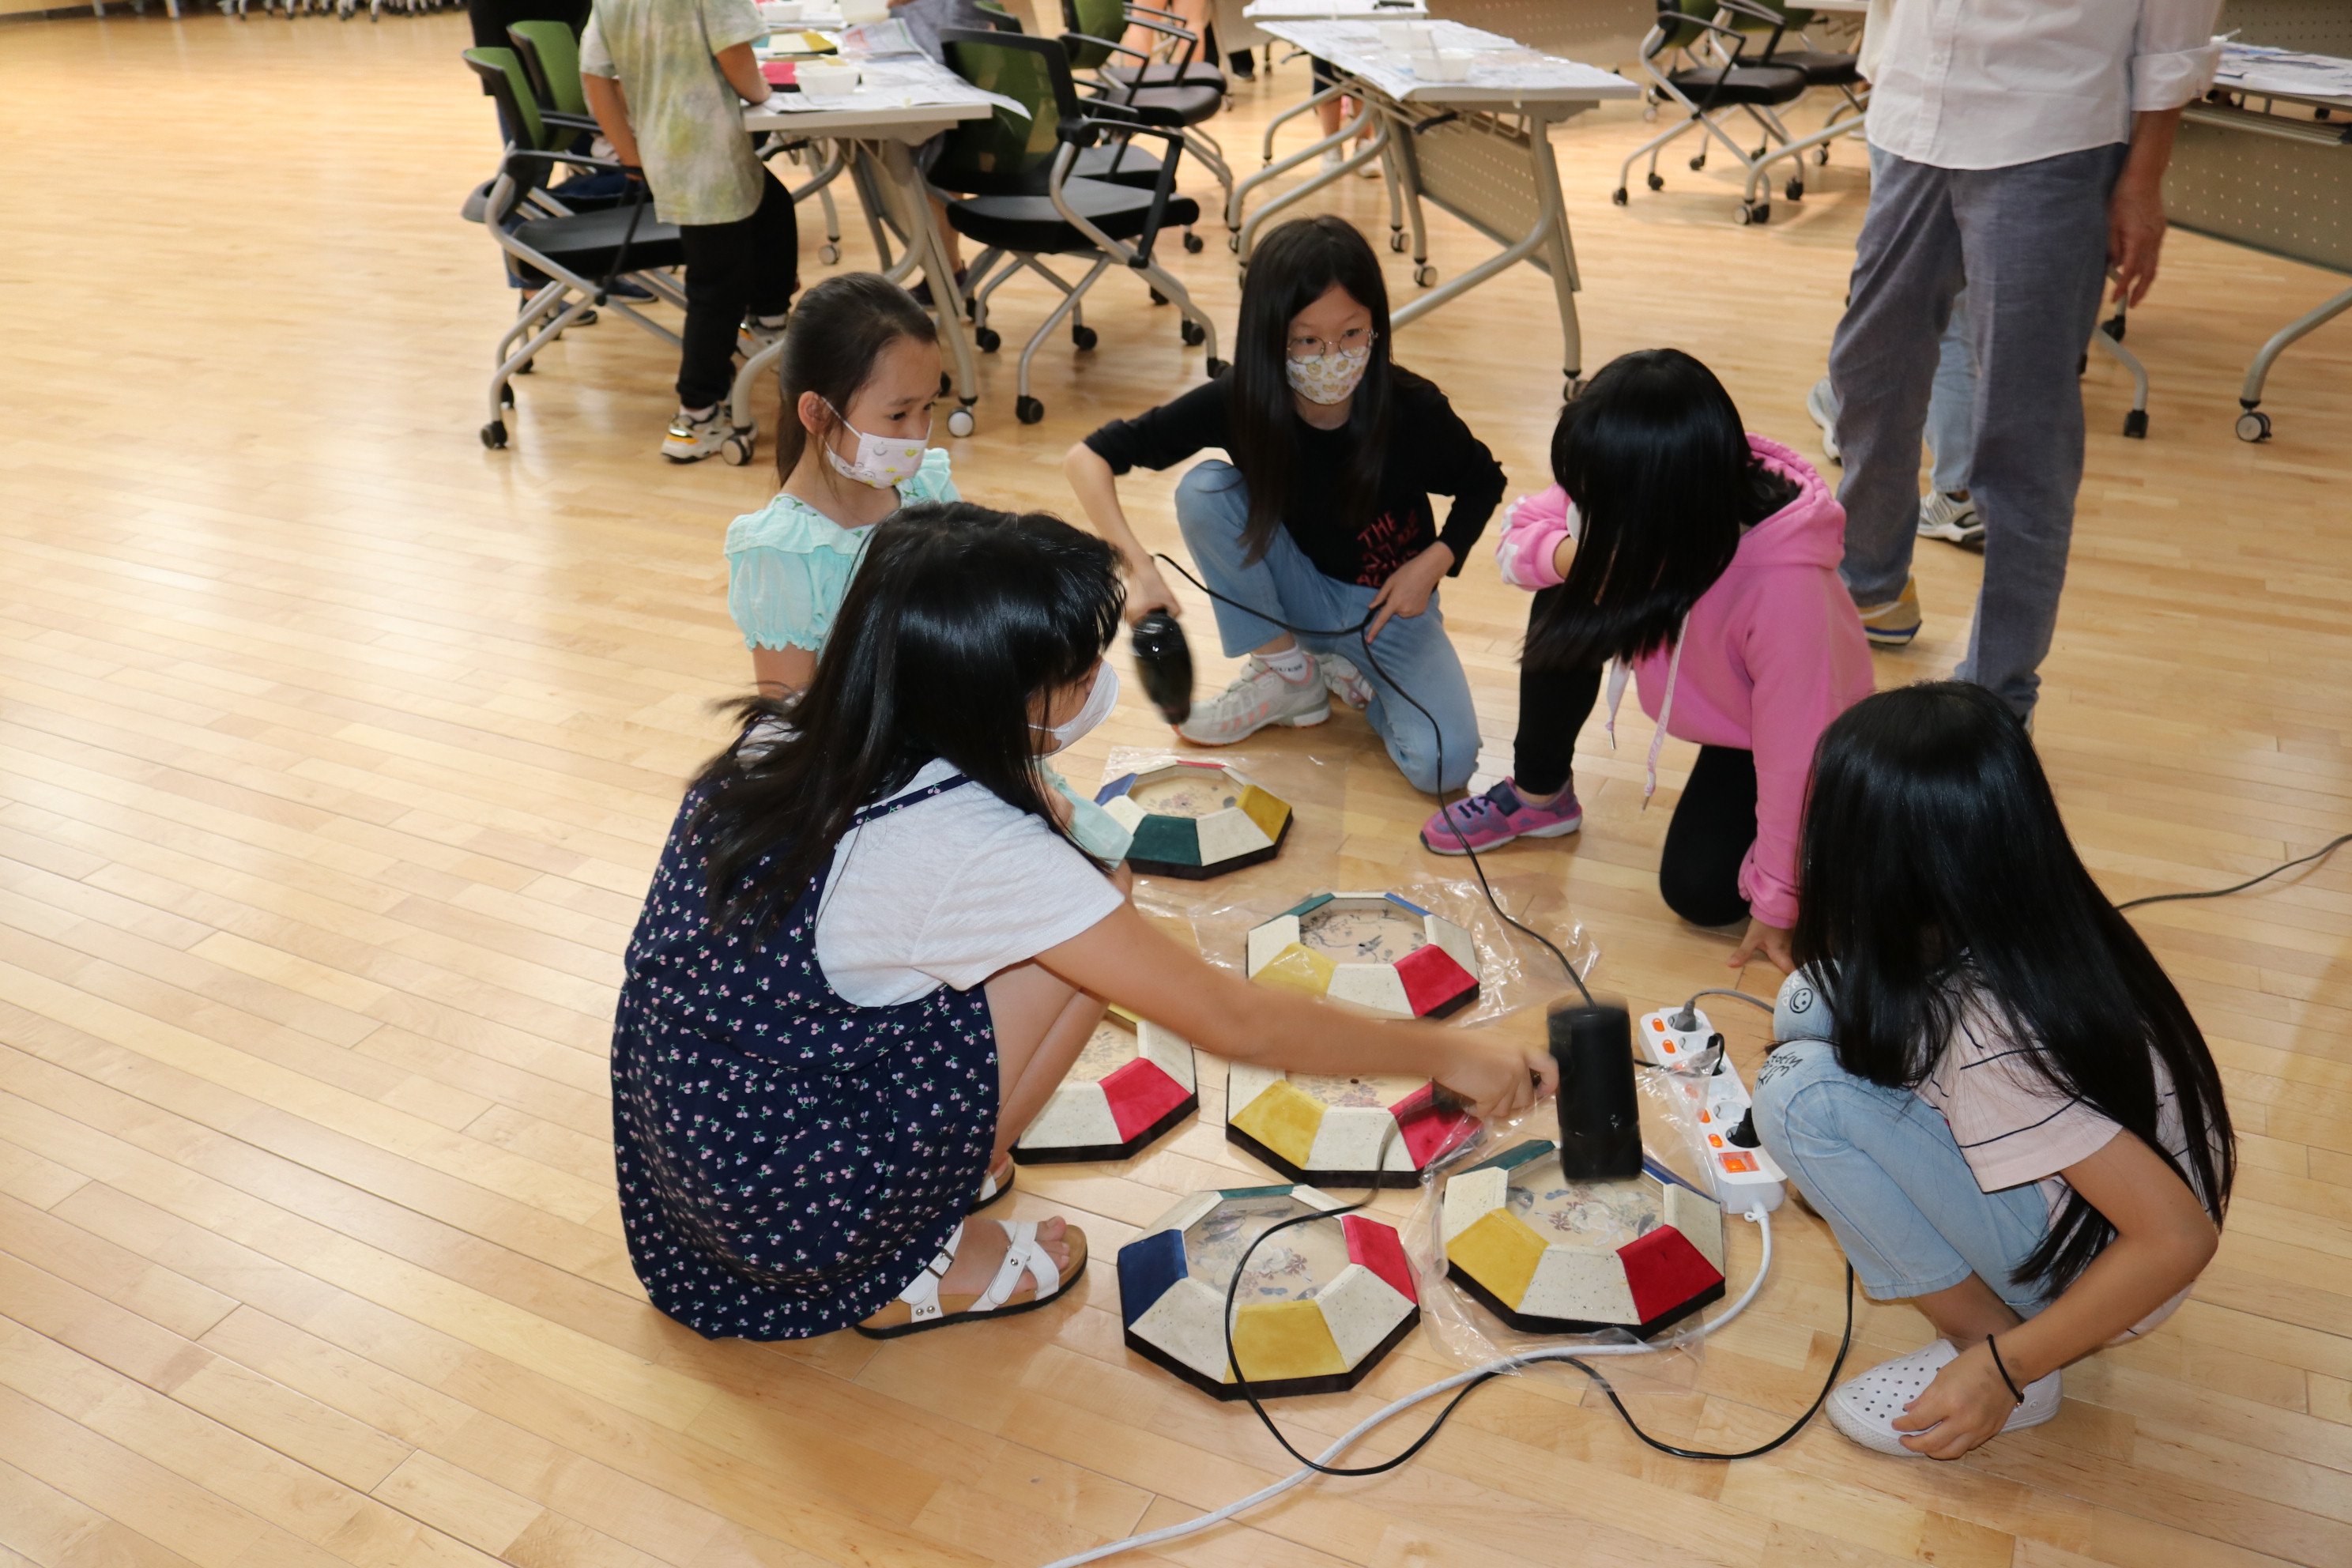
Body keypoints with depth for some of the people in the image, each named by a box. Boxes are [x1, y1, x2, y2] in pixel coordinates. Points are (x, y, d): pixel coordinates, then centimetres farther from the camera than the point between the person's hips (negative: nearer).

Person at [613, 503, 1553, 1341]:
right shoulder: (970, 848, -26)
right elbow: (1235, 1023, -18)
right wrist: (1449, 1055, -6)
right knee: (1092, 927, -6)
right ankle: (914, 1273, 3)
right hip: (782, 1210, -7)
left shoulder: (778, 744, -6)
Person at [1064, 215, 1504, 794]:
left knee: (1442, 765, -25)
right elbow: (1088, 457, -22)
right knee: (1204, 489, -25)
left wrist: (1433, 563, -16)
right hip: (1297, 600, 1)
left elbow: (1483, 482, -1)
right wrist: (1138, 568, -35)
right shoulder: (1238, 403, -22)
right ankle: (1287, 671, -8)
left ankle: (1347, 670, 6)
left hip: (1389, 605, -1)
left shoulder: (1412, 410, -23)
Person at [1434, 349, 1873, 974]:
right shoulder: (1631, 498, -28)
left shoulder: (1786, 583, -43)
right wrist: (1571, 557, -36)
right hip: (1702, 697, 5)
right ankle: (1538, 796, 4)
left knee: (1700, 891, -15)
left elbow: (1796, 751, -32)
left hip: (1770, 730, -5)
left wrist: (1777, 905, -22)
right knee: (1565, 611, -20)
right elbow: (1523, 528, -11)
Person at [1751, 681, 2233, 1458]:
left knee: (1801, 1091, -25)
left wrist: (2002, 1370, -22)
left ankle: (1985, 1335, -6)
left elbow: (2179, 1238, -32)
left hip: (2100, 1269, -8)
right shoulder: (2033, 916, -12)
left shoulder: (1989, 1035, -35)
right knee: (1822, 1000, 0)